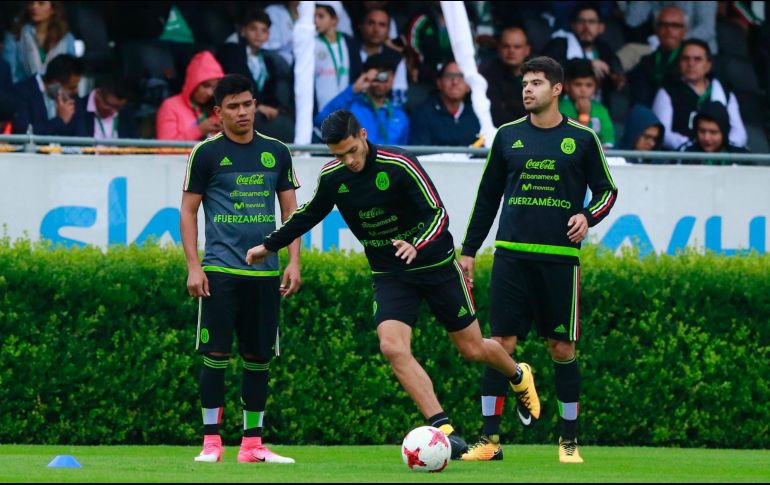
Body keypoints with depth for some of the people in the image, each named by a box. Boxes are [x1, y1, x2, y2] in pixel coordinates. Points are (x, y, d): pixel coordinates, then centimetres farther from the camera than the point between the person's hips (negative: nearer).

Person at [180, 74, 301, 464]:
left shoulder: (276, 152, 10)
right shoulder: (206, 153, 1)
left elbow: (290, 210, 14)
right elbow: (188, 212, 2)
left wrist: (294, 262, 4)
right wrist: (193, 267, -6)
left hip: (265, 271, 3)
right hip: (220, 269, -3)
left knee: (259, 357, 5)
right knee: (216, 353, -7)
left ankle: (252, 444, 11)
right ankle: (211, 442, -1)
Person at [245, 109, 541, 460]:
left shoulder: (399, 165, -22)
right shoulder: (332, 177, -7)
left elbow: (438, 214, -22)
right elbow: (309, 214, 14)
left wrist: (417, 246, -40)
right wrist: (268, 246, 20)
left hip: (434, 263, -3)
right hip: (389, 275, 3)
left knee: (472, 349, 6)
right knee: (392, 347, -21)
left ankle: (518, 376, 41)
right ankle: (444, 430, -21)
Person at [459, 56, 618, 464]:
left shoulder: (582, 140, 3)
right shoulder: (508, 136, 9)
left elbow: (607, 190, 10)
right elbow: (487, 197, 15)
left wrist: (588, 216, -11)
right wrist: (468, 251, 12)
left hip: (560, 258, -1)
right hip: (511, 256, 1)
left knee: (562, 349, 2)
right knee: (500, 344, -4)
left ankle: (569, 442, 11)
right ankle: (490, 439, -1)